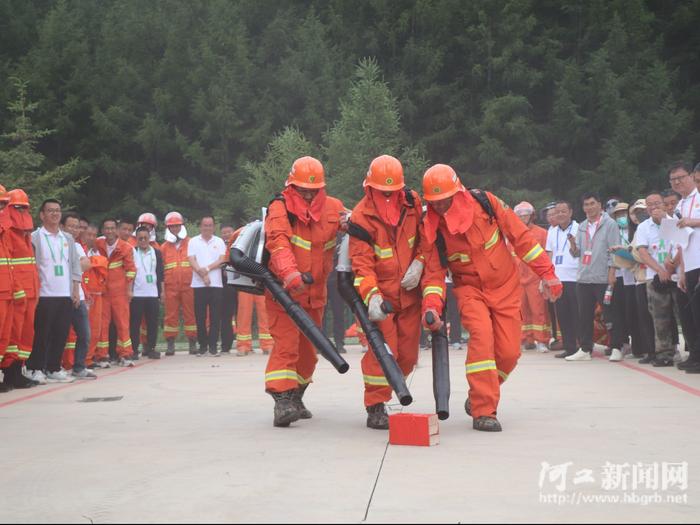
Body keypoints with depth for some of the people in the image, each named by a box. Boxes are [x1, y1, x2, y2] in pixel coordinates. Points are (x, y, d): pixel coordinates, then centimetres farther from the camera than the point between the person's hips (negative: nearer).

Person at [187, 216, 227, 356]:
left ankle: (213, 345, 3)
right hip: (198, 284, 0)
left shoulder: (219, 242, 10)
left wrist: (207, 268, -13)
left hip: (216, 283, 0)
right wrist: (203, 275, -12)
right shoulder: (193, 241, 8)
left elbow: (222, 260, 0)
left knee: (215, 316, -2)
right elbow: (192, 261, -1)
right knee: (200, 317, 1)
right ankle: (202, 345, 9)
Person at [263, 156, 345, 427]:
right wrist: (290, 273, -43)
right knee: (286, 345, -16)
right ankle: (282, 400, -17)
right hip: (283, 290, -6)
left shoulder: (333, 208, 4)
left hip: (315, 293, 6)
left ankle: (295, 399, 31)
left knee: (308, 349, 14)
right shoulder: (280, 209, -11)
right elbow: (278, 243, -27)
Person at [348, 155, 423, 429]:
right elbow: (361, 262, -19)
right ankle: (375, 407, -3)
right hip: (379, 293, -5)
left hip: (409, 291, 5)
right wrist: (372, 296, -32)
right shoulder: (361, 217, -15)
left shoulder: (412, 202, 0)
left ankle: (385, 388, 33)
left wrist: (418, 263, -5)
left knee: (408, 353, 9)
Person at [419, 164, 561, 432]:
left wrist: (546, 272, -6)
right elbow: (434, 271, -8)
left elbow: (520, 236, -7)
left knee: (509, 352, -2)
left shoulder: (485, 202, -15)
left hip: (506, 287, 1)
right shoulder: (430, 228, -13)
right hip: (470, 288, -1)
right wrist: (431, 305, -26)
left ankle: (479, 397, 24)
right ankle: (483, 412, -20)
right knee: (481, 336, -27)